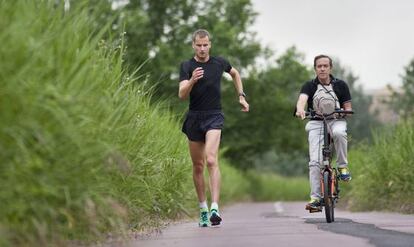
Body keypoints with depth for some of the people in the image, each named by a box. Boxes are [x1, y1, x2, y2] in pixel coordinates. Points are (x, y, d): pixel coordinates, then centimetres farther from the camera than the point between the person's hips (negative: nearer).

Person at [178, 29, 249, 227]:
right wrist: (192, 81, -33)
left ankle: (215, 208, -29)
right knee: (198, 165, 8)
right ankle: (203, 208, 21)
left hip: (214, 117, -1)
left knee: (211, 161, -20)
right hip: (194, 118, 1)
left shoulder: (219, 63, 4)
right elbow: (182, 95, -15)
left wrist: (241, 96, 20)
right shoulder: (187, 66, -2)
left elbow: (235, 74, 27)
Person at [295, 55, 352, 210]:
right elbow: (302, 99, -21)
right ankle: (315, 198, -9)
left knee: (339, 132, -39)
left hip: (336, 120, 0)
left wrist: (346, 111, -20)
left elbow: (347, 107, 5)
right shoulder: (310, 86, -1)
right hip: (316, 123, 0)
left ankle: (342, 166, -18)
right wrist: (300, 110, -44)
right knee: (314, 161, -13)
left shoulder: (340, 85, 2)